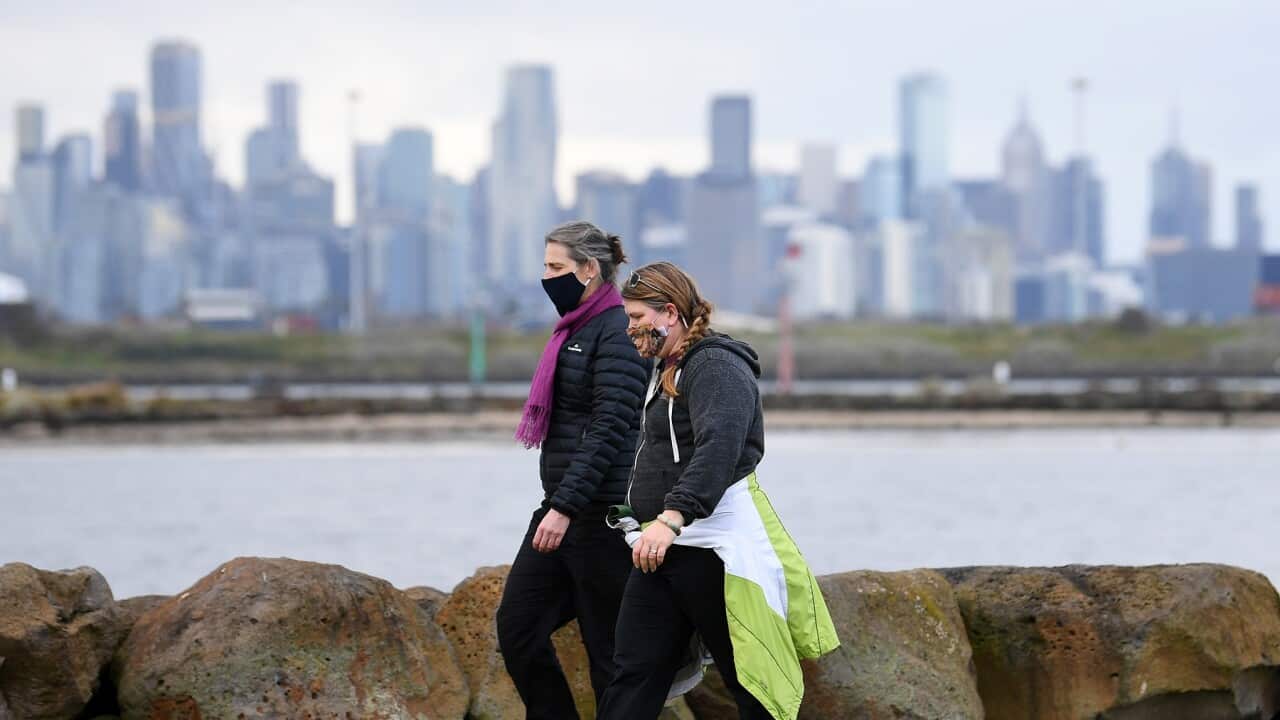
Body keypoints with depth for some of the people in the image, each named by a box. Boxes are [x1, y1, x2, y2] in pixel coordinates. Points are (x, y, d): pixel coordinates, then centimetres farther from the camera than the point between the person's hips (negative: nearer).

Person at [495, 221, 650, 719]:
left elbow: (608, 429, -20)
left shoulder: (617, 333, -12)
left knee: (608, 647, -3)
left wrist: (565, 508, -25)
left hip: (602, 512, -10)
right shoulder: (575, 331, 16)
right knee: (517, 627, 5)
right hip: (562, 507, 10)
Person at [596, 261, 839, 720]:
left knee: (752, 683, -2)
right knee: (634, 675, 1)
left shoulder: (716, 367, -12)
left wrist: (671, 518, -38)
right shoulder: (668, 371, 20)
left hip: (715, 548, -10)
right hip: (662, 546, 10)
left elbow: (719, 446, -28)